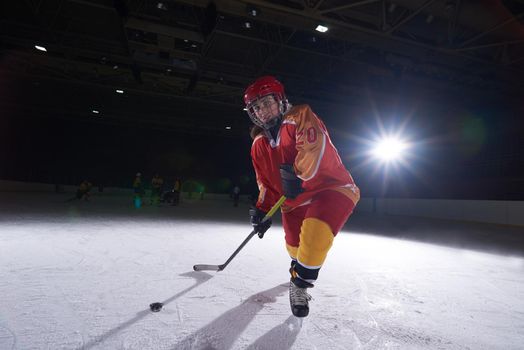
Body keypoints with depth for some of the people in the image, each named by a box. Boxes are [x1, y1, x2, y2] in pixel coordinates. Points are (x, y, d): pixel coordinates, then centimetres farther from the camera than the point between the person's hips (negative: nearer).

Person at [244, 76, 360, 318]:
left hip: (331, 187, -6)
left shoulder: (300, 117, -12)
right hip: (295, 201, 7)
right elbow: (266, 182, 14)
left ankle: (300, 283, -2)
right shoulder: (259, 145, 8)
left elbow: (314, 146, -30)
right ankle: (299, 267, 52)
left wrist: (297, 174, -39)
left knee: (315, 233, -29)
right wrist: (262, 209, 6)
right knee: (294, 245, 13)